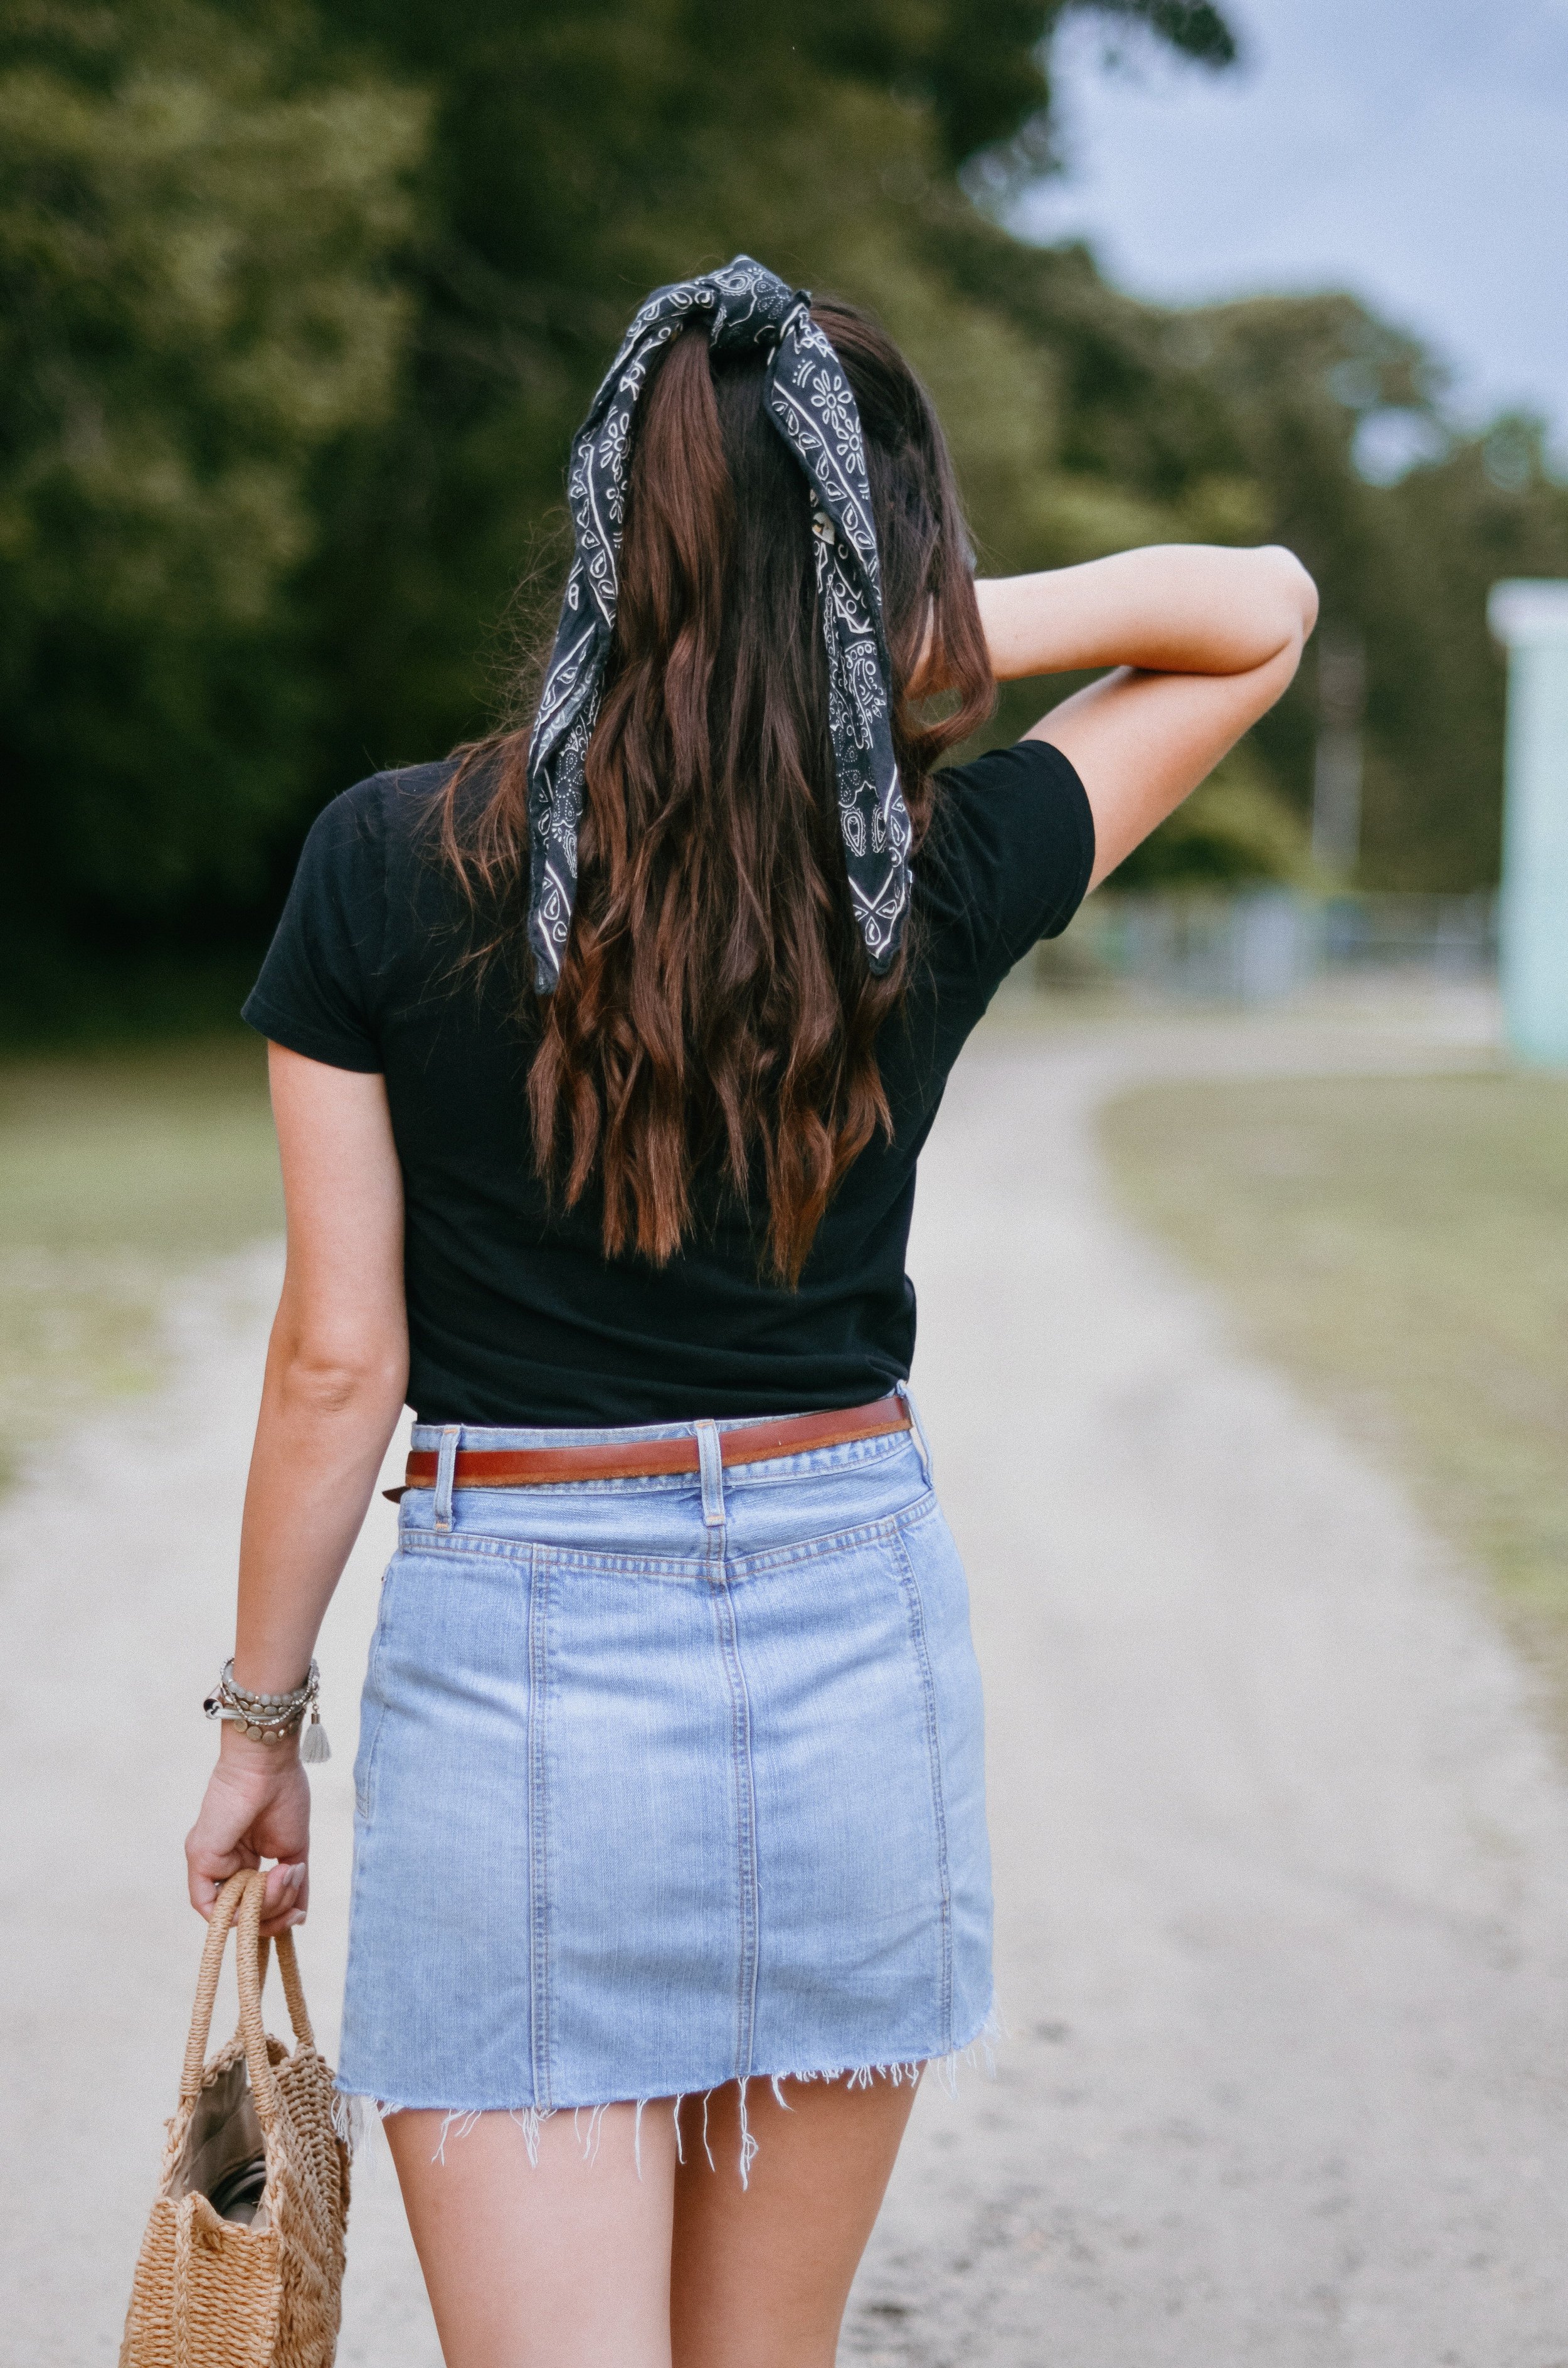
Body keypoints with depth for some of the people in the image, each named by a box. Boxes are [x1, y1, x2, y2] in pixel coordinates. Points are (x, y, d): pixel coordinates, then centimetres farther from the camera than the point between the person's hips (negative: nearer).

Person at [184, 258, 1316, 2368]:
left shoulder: (389, 871, -9)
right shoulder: (942, 882, -5)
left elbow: (339, 1358, -5)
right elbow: (1264, 609, 10)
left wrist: (261, 1719, 7)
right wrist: (928, 636, -5)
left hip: (511, 1663, -2)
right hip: (857, 1652, 3)